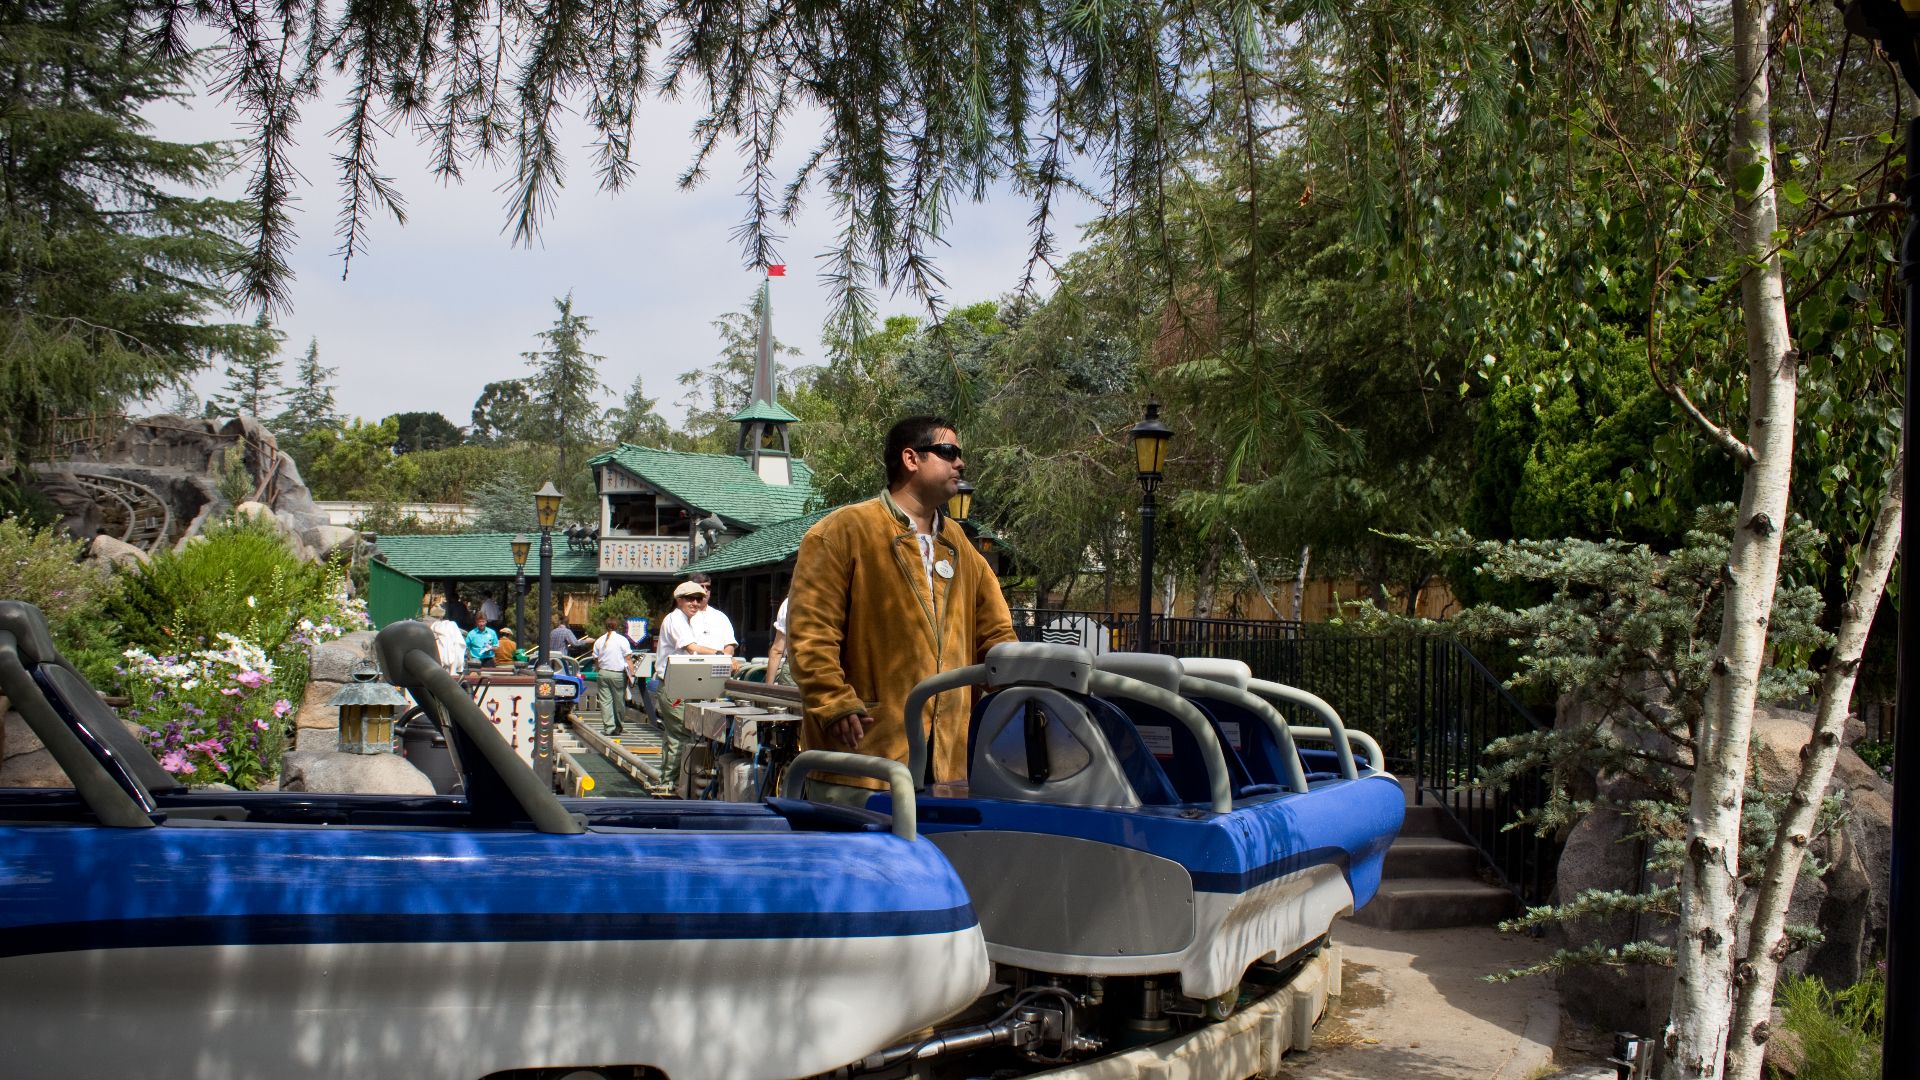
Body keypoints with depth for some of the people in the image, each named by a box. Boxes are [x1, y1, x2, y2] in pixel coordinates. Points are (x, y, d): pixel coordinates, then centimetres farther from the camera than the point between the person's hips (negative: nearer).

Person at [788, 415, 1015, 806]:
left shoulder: (959, 547, 20)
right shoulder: (843, 531, -2)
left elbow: (994, 633, 24)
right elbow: (809, 630, -9)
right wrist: (835, 706, -16)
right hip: (862, 752, -6)